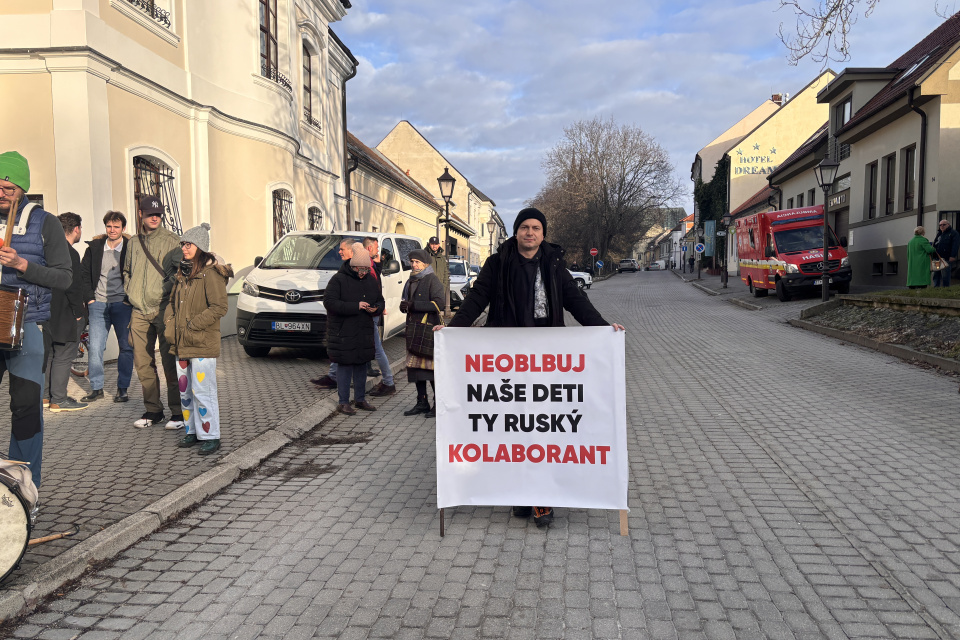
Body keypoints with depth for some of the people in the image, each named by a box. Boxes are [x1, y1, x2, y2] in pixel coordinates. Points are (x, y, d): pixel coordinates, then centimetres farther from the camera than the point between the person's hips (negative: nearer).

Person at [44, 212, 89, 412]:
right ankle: (58, 400, 1)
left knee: (49, 354, 16)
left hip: (49, 312, 10)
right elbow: (73, 286, -20)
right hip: (66, 314, -10)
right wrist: (78, 312, -11)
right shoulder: (70, 253, -17)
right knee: (63, 356, -4)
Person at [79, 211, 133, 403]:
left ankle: (122, 388, 12)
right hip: (98, 304, 2)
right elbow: (83, 273, 13)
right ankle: (96, 388, 10)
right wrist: (90, 297, 4)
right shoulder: (94, 247, 7)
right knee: (95, 347, -1)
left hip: (122, 304, -2)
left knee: (126, 346, 1)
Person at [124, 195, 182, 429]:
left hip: (164, 310, -6)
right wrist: (130, 291, 13)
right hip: (139, 312, 6)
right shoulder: (133, 244, 16)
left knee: (170, 363, -5)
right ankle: (152, 410, 19)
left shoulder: (172, 241, -1)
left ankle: (178, 411, 3)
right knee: (142, 363, 8)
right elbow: (126, 271, 28)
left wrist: (166, 290, -14)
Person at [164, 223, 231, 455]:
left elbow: (219, 307, -18)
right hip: (180, 344, 8)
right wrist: (169, 322, 5)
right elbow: (172, 302, 23)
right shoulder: (182, 273, 15)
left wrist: (193, 326, -17)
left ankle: (211, 436, 4)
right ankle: (192, 431, 27)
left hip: (203, 344, -8)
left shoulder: (211, 274, -11)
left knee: (203, 392, -6)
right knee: (185, 391, 14)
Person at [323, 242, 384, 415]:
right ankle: (343, 402, 7)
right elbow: (329, 302, -18)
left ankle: (360, 399, 25)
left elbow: (380, 301, 18)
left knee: (362, 365, 13)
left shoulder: (370, 281, 10)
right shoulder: (339, 279, -9)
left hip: (364, 332, 6)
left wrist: (375, 308, -7)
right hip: (343, 332, -6)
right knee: (345, 366, -3)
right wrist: (355, 306, -23)